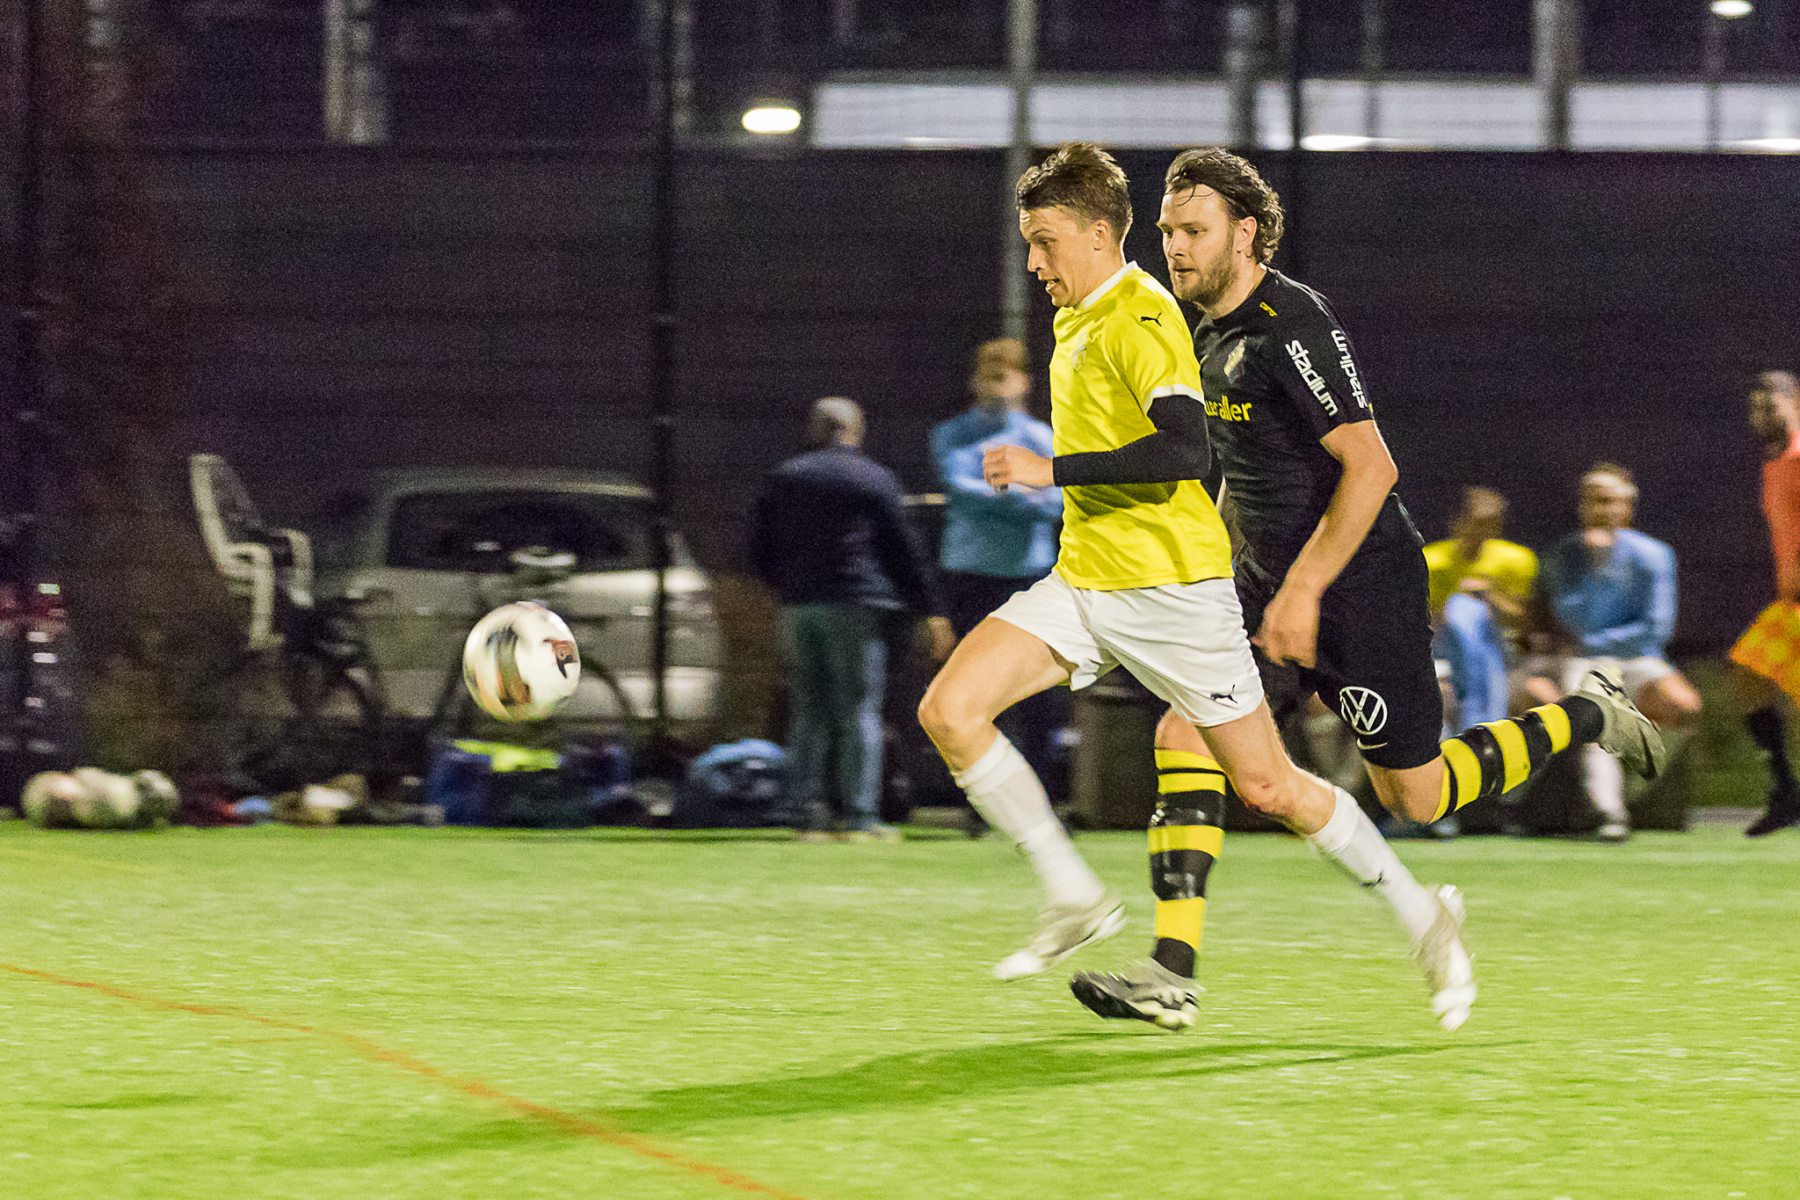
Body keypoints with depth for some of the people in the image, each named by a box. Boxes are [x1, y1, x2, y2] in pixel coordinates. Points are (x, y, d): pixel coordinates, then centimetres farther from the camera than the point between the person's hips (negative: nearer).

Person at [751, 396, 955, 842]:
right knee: (860, 712, -3)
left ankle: (808, 809, 2)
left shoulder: (783, 479, 12)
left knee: (810, 712, 9)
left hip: (799, 605, 4)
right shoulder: (875, 479, 1)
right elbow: (903, 550, -1)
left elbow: (760, 551, 12)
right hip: (857, 604, -4)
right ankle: (860, 816, -7)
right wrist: (931, 611, 1)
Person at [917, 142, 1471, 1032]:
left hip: (1171, 589, -8)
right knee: (948, 710, -11)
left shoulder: (1141, 320, -16)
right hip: (1082, 583, 8)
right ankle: (1076, 899, -3)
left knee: (1267, 786, -1)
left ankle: (1424, 915, 18)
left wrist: (1051, 470, -28)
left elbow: (1183, 451, -29)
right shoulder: (1079, 321, 14)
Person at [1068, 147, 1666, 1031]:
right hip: (1267, 578, 8)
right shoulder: (1212, 337, 8)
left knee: (1418, 797, 3)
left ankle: (1584, 719, 25)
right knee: (1182, 735, -9)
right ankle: (1171, 968, -10)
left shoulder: (1290, 328, -20)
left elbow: (1371, 467, -25)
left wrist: (1304, 590, -26)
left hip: (1361, 587, -8)